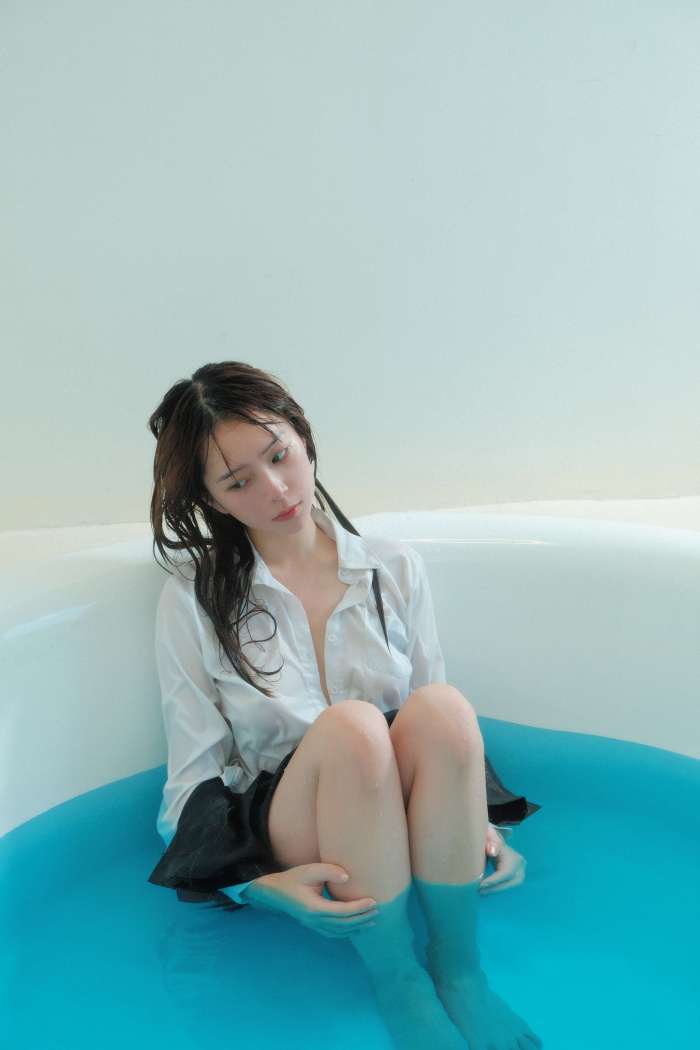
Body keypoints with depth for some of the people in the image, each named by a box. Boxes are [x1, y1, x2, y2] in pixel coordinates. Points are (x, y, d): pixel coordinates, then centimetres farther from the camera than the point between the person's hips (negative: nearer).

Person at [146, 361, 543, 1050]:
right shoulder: (192, 600, -3)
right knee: (352, 726, -34)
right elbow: (192, 781, -4)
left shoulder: (393, 566, 4)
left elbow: (437, 731, 8)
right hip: (277, 847, -2)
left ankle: (457, 968, -13)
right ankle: (396, 984, -15)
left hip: (404, 832, 2)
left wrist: (477, 824, -8)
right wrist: (264, 883, -20)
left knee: (443, 706, -30)